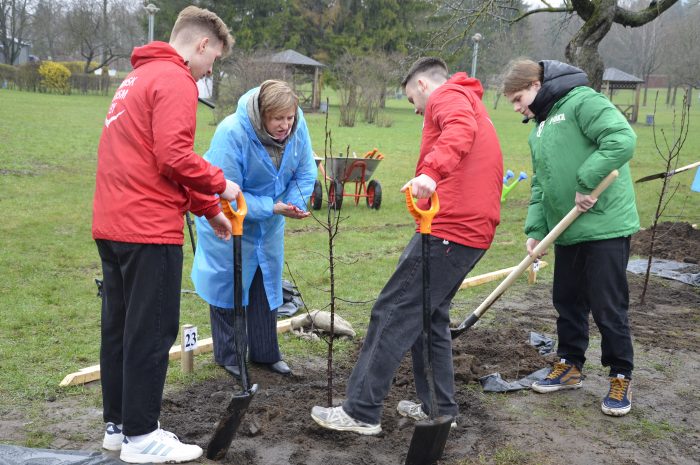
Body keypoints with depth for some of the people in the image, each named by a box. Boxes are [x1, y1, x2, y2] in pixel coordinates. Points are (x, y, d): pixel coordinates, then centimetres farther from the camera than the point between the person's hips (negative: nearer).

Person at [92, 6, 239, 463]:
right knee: (151, 332, -2)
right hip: (149, 229, -10)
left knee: (120, 327, 14)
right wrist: (220, 184, -4)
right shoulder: (175, 80, -10)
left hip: (113, 225, 10)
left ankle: (119, 425, 23)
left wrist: (208, 209, 20)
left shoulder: (139, 77, 20)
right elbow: (174, 159, -21)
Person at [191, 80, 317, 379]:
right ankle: (228, 355, 17)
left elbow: (306, 173, -7)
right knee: (228, 281, 1)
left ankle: (266, 353, 26)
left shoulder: (298, 127, -18)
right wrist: (272, 207, -35)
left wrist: (294, 203, -25)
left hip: (268, 221, 6)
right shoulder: (231, 133, -33)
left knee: (267, 280, 12)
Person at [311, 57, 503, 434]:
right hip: (474, 231, 10)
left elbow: (461, 129, -26)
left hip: (448, 230, -10)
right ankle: (439, 408, 24)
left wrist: (432, 170, -41)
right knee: (430, 316, 18)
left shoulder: (448, 95, -2)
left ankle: (362, 412, -1)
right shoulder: (471, 103, 29)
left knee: (394, 313, -6)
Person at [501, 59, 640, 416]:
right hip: (567, 231, 9)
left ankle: (621, 377, 16)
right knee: (567, 301, 16)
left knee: (608, 306, 0)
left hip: (606, 226, -8)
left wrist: (586, 184, -23)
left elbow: (622, 139, -25)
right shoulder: (539, 128, 16)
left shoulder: (582, 102, -11)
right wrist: (536, 229, 3)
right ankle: (570, 365, 33)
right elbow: (540, 185, 15)